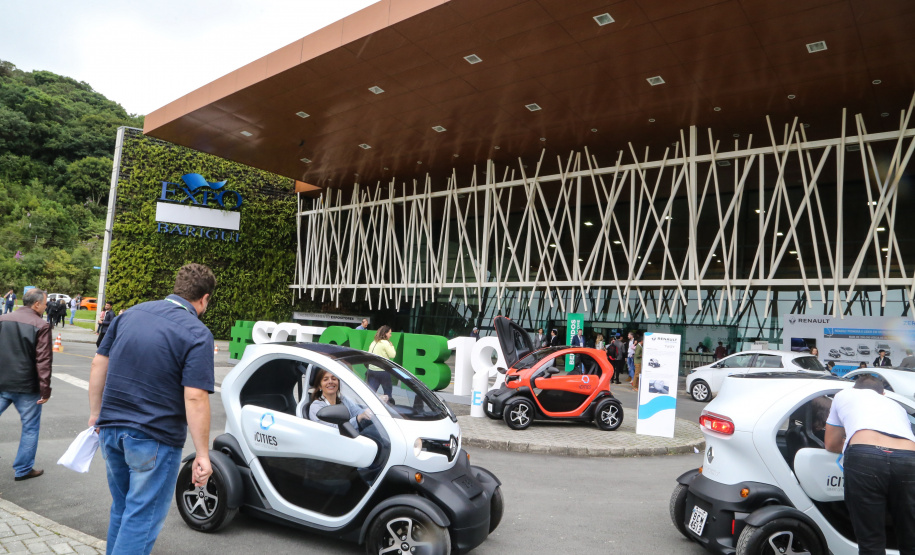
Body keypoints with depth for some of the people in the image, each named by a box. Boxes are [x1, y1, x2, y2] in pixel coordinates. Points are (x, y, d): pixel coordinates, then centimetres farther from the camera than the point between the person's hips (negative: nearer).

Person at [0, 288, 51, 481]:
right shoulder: (41, 326, -13)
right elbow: (43, 361, -16)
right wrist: (45, 389, -11)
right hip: (27, 388, -5)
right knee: (30, 428, 8)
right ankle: (23, 469, 15)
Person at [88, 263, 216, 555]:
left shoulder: (131, 313, 5)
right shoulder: (197, 334, -15)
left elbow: (98, 364, 10)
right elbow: (195, 398, -21)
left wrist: (96, 413, 20)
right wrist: (202, 454, -15)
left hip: (110, 429, 7)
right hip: (154, 438, -7)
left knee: (122, 509, 24)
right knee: (142, 519, 7)